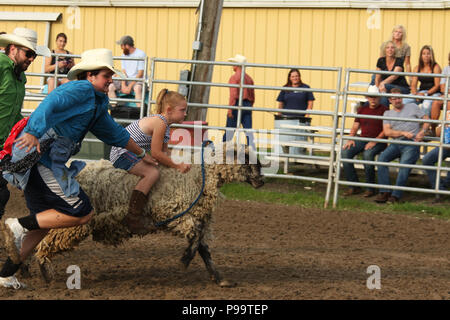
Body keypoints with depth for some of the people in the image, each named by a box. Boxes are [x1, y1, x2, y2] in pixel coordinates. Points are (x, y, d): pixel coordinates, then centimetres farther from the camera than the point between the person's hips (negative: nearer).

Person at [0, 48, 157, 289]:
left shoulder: (97, 104, 25)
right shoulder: (82, 89, -7)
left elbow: (115, 133, 40)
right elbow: (51, 102, -25)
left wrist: (142, 154, 50)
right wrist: (34, 132, -41)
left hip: (45, 163, 11)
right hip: (40, 158, -11)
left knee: (45, 221, 16)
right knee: (82, 213, -8)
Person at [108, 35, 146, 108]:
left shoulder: (141, 54, -9)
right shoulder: (124, 55, 12)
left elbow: (140, 74, -14)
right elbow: (123, 72, 8)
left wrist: (130, 87, -20)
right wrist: (123, 85, -11)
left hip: (138, 80, -6)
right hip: (127, 80, 6)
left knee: (137, 88, -41)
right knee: (110, 86, -17)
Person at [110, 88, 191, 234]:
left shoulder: (165, 124, 12)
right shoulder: (160, 122, -19)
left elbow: (163, 153, 12)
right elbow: (156, 153, -21)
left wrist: (176, 165, -5)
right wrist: (177, 166, -12)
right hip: (122, 154, -11)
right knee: (152, 173, -25)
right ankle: (133, 216, -29)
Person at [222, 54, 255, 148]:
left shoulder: (234, 77, -7)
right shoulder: (249, 78, 14)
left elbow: (233, 94, -16)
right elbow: (252, 96, 17)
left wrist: (230, 108, -17)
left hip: (237, 105, -6)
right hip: (247, 105, 6)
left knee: (229, 131, 1)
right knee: (248, 131, 1)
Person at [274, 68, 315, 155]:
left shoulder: (305, 88, 6)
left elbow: (310, 102, 5)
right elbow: (280, 103, 14)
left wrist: (306, 115, -6)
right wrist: (279, 115, 2)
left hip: (301, 118, -2)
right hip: (286, 118, 2)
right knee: (284, 139, -7)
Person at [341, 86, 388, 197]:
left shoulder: (384, 110, 0)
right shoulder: (362, 109, 18)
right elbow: (355, 126, 18)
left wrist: (374, 142, -20)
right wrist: (350, 139, -1)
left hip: (379, 141, -5)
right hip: (363, 139, 5)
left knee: (368, 154, -37)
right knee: (345, 152, -21)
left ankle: (370, 187, -23)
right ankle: (354, 187, -17)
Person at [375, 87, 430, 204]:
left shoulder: (412, 107, 16)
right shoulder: (388, 113, 20)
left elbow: (427, 120, 14)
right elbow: (387, 132, 5)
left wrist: (422, 132, -5)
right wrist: (403, 133, -8)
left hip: (412, 144, -3)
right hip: (396, 144, 3)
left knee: (404, 165, -27)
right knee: (382, 158, -25)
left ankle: (396, 195, -30)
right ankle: (384, 192, -26)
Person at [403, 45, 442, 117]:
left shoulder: (435, 67, -2)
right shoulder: (417, 68, 13)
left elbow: (437, 86, -8)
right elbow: (413, 85, 10)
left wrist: (426, 94, -18)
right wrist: (415, 94, -11)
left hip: (433, 93, -5)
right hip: (421, 92, 5)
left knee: (426, 104, -39)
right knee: (404, 101, -22)